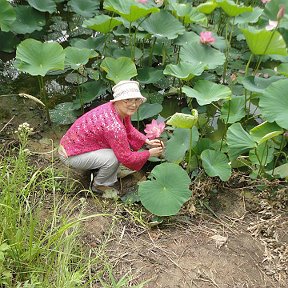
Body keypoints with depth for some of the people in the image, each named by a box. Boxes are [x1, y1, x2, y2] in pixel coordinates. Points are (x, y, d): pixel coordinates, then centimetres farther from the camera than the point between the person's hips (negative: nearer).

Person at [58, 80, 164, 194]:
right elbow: (126, 158, -25)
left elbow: (129, 129, 11)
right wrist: (150, 153, -12)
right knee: (113, 158, -26)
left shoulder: (122, 110, -9)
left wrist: (147, 141, -1)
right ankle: (99, 185, 2)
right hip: (71, 155, -9)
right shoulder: (113, 126, -35)